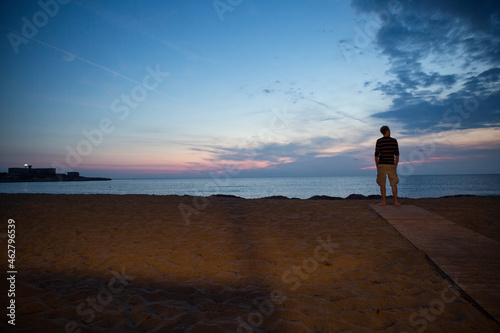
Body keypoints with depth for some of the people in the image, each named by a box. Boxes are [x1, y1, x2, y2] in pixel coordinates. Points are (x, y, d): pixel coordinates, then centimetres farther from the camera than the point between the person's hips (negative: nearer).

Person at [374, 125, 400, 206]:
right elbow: (397, 154, 3)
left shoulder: (379, 141, -1)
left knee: (382, 184, 1)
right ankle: (396, 201, 5)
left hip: (382, 165, -2)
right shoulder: (394, 140, 3)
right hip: (391, 165, 2)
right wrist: (396, 166, 10)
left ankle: (383, 201, -1)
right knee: (394, 184, 7)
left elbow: (376, 155, -3)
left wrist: (377, 167, 5)